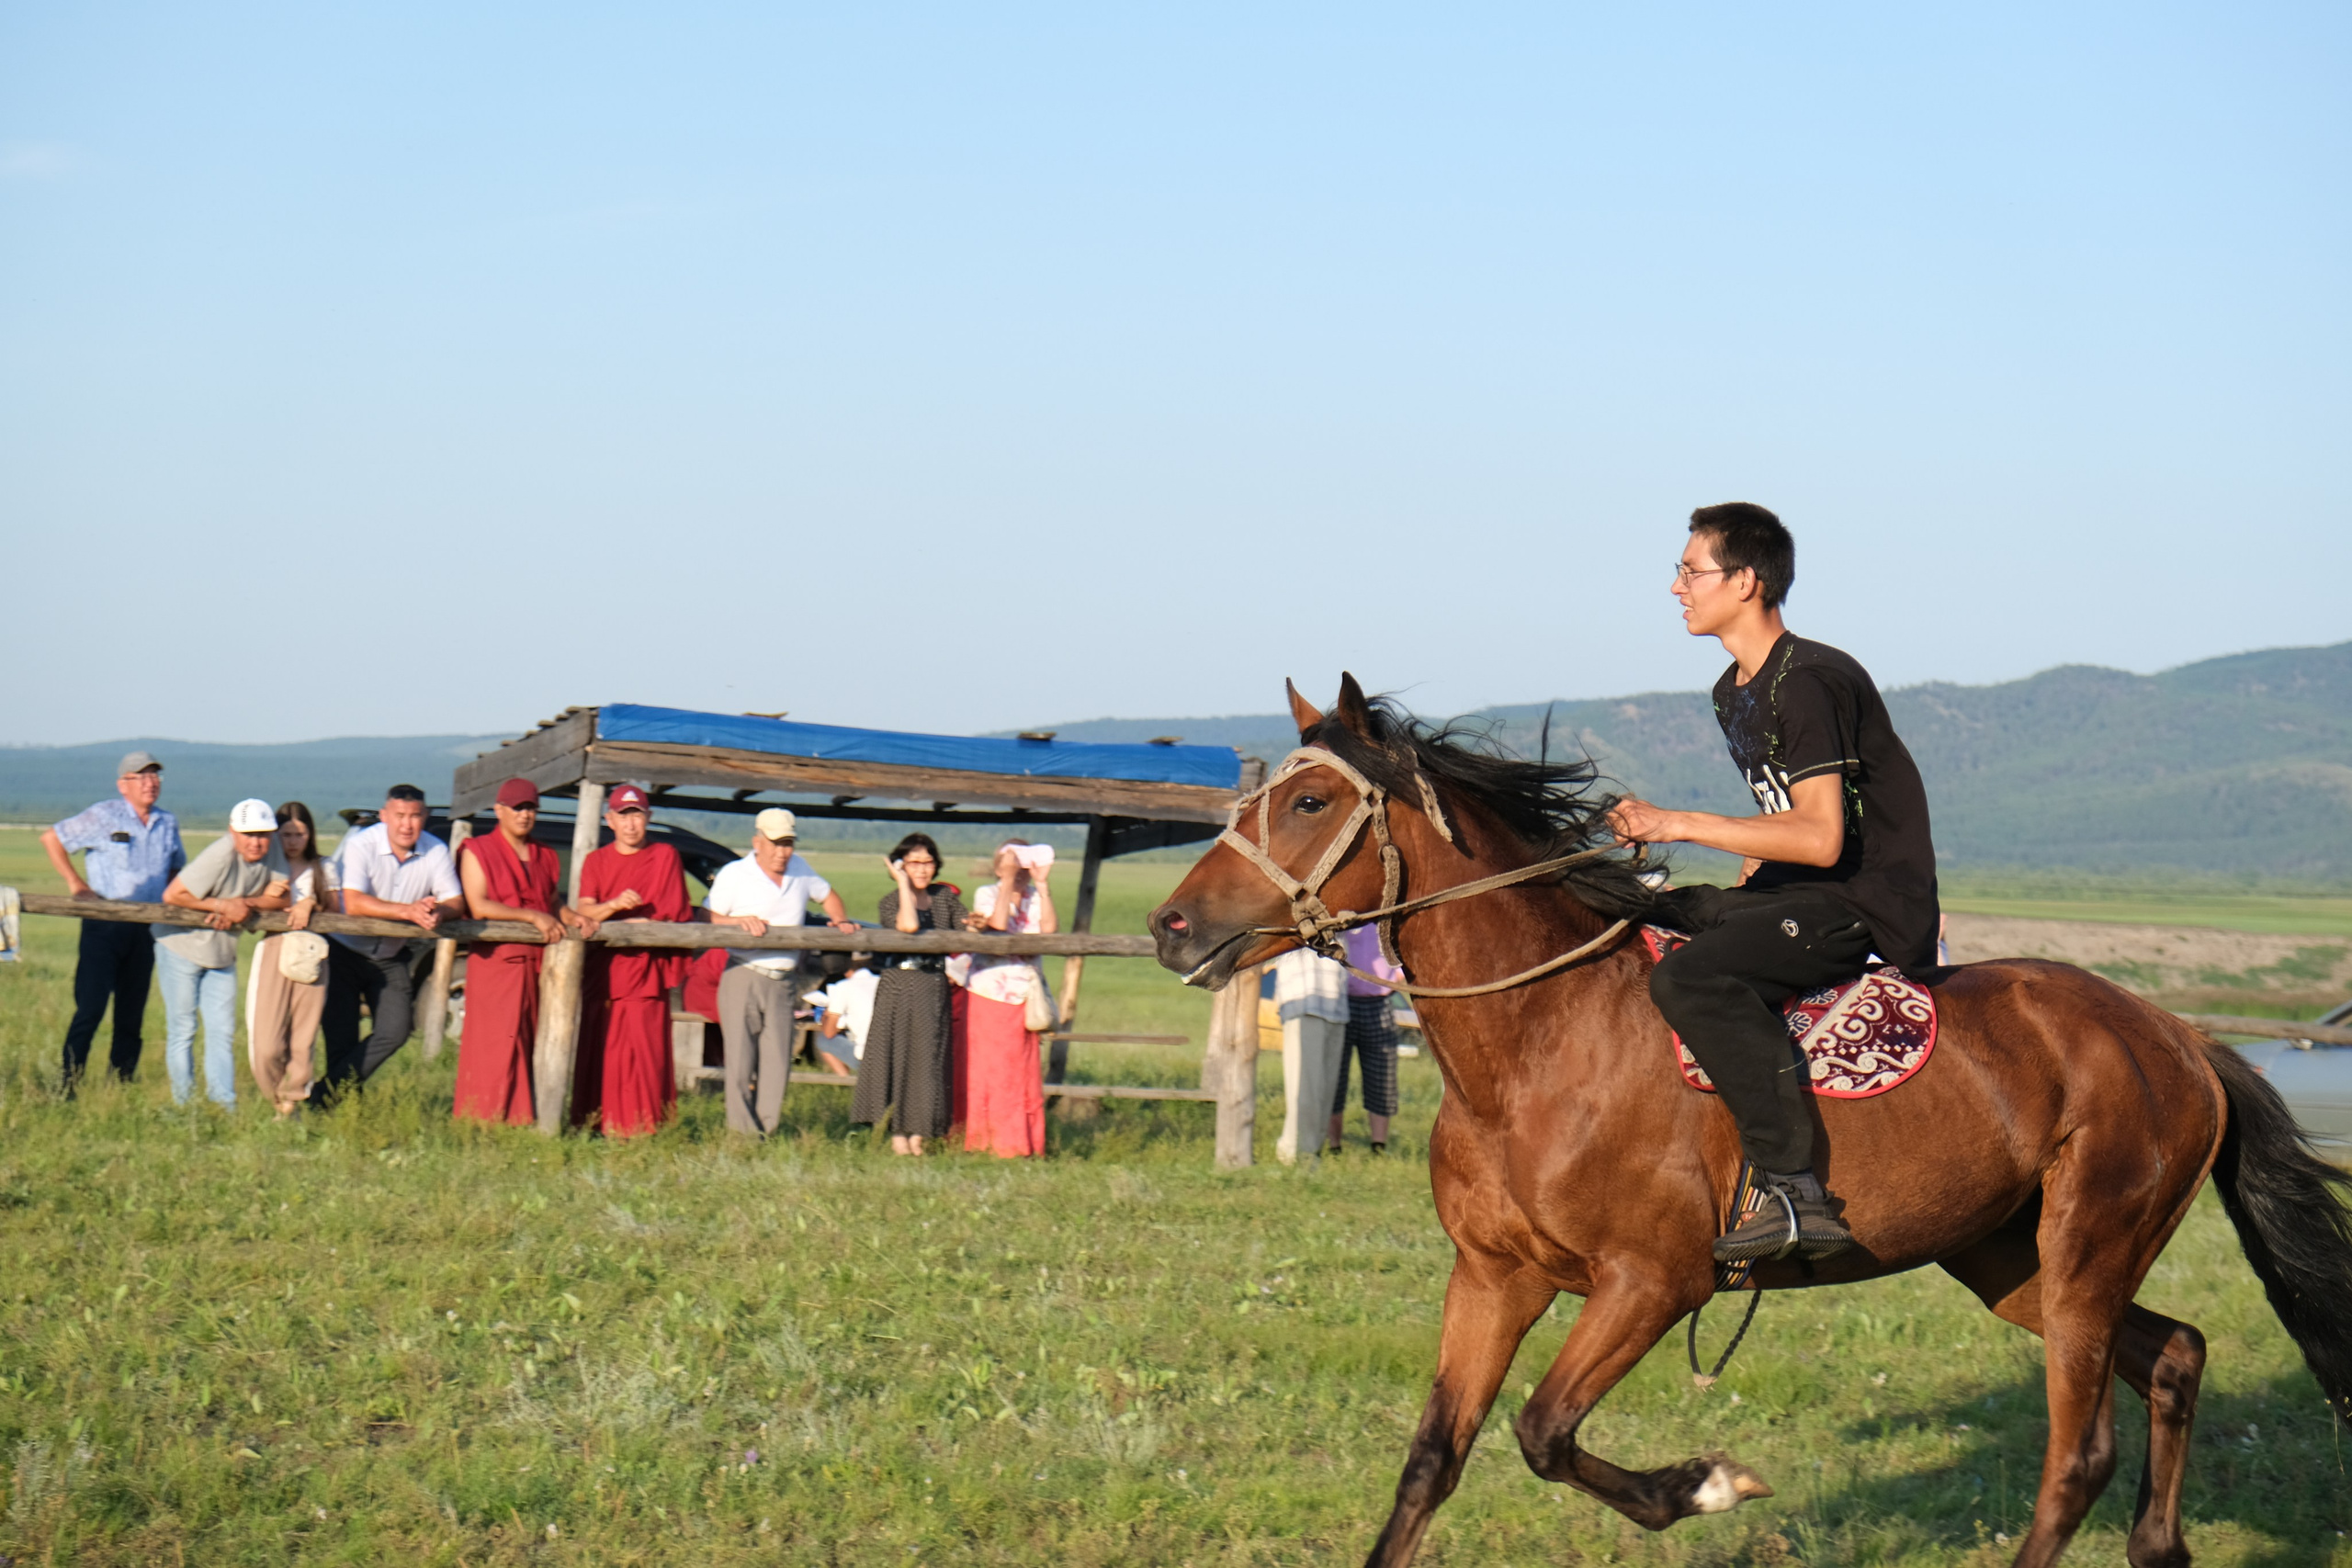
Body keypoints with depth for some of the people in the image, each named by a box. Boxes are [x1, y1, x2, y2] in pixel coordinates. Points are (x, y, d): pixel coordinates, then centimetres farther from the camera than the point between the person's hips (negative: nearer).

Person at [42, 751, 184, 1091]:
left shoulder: (168, 823, 12)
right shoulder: (103, 817, -4)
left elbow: (177, 866, 30)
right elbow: (51, 838, 2)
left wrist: (170, 895, 10)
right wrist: (75, 883, -4)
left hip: (144, 931, 5)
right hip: (104, 926, -5)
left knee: (131, 1016, 7)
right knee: (90, 1009, -11)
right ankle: (67, 1087, -8)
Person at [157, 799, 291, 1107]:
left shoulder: (272, 850, -9)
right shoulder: (220, 855, -29)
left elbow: (281, 897, -8)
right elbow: (172, 895, -29)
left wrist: (246, 904, -25)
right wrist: (224, 906, -25)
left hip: (222, 953, 6)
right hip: (182, 946, -6)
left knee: (223, 1032, 4)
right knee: (182, 1032, 1)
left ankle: (224, 1105, 5)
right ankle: (185, 1106, 6)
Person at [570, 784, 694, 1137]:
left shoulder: (665, 857, 6)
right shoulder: (595, 861, 15)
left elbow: (672, 914, -2)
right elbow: (584, 910, 3)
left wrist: (606, 922, -6)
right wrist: (614, 905, -21)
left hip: (647, 972, -3)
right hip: (602, 971, 3)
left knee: (644, 1052, -9)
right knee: (598, 1052, -2)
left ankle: (644, 1127, -7)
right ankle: (596, 1126, 1)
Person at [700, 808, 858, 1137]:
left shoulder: (800, 870, 13)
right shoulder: (734, 875, 1)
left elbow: (827, 895, 31)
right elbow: (706, 918, -1)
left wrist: (840, 921, 13)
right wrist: (739, 921, -17)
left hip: (782, 984, 4)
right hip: (743, 978, -4)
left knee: (777, 1064, -1)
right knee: (741, 1061, -7)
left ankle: (765, 1132, 4)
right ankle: (742, 1134, -5)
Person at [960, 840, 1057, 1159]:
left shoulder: (1036, 898, 9)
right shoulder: (987, 894, 0)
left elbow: (1050, 929, -10)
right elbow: (999, 925, -19)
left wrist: (1043, 884, -11)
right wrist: (1008, 880, -16)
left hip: (1024, 998, 3)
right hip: (989, 996, -3)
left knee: (1023, 1073, 3)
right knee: (987, 1070, -2)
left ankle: (1020, 1144, 8)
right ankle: (983, 1142, 3)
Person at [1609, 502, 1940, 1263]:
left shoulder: (1807, 681, -17)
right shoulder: (1734, 692, 15)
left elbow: (1821, 837, -25)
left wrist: (1679, 824, -23)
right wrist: (1748, 883, 10)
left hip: (1868, 906, -11)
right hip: (1797, 891, 11)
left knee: (1690, 977, -30)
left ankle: (1800, 1194, -33)